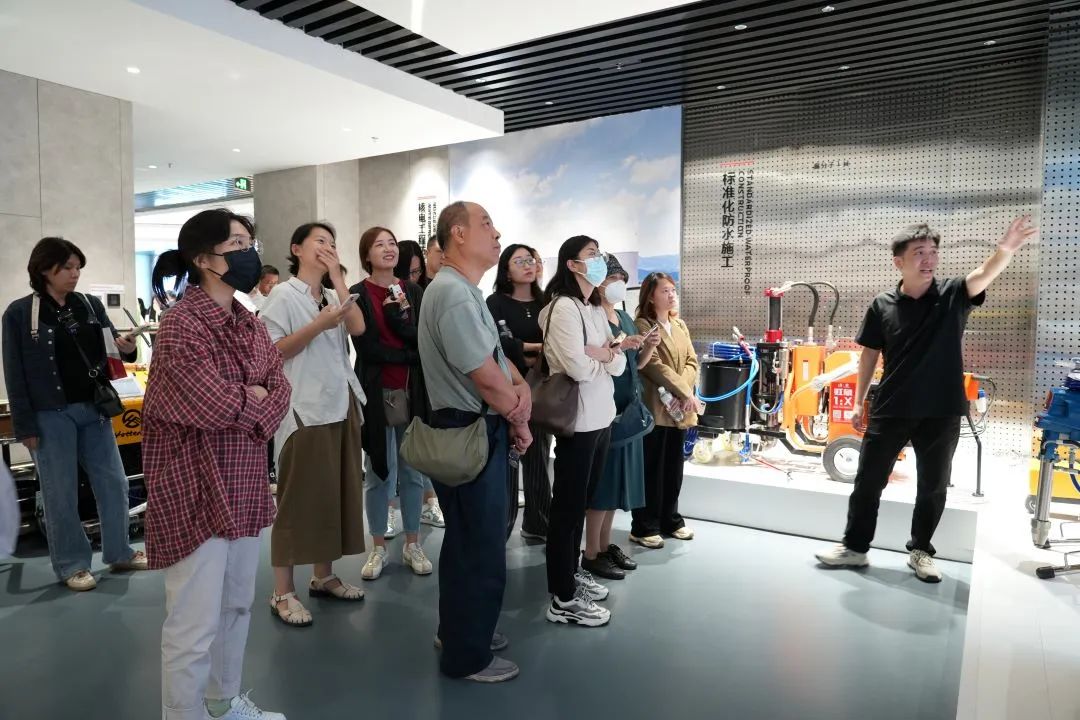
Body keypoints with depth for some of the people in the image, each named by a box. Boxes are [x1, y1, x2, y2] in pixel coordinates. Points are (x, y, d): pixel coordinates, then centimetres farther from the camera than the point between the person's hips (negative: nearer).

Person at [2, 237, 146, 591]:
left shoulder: (91, 305, 5)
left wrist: (126, 349, -15)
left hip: (93, 409, 4)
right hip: (51, 415, -4)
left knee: (114, 483, 9)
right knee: (61, 494, 5)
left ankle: (119, 553, 24)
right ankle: (72, 565, 19)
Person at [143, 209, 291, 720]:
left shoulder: (247, 322, 9)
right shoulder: (181, 325, -17)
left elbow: (280, 390, 2)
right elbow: (216, 407, -23)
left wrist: (241, 406, -15)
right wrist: (257, 399, -6)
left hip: (243, 483, 9)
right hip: (196, 490, -9)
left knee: (237, 606, 21)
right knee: (194, 628, 1)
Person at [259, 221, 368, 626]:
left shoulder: (333, 296, 15)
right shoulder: (284, 295, -3)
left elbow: (358, 328, -3)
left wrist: (337, 278, -2)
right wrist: (317, 326, -19)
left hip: (342, 405, 7)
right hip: (304, 410, -7)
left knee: (336, 493, 12)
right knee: (298, 498, -2)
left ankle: (324, 576, 26)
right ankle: (283, 593, 8)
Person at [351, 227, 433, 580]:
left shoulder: (413, 291, 7)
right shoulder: (358, 295, -3)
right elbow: (367, 347, -12)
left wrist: (400, 315, -15)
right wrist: (411, 354, -10)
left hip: (413, 391, 3)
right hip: (376, 392, -2)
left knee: (412, 471, 9)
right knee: (377, 473, 6)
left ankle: (412, 544, 22)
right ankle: (379, 548, 20)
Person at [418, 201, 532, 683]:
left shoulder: (467, 292, 14)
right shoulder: (452, 292, -21)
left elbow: (497, 357, 17)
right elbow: (485, 377, -22)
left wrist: (523, 388, -1)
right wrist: (519, 421, -7)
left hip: (479, 430, 11)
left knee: (469, 540, 22)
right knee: (479, 547, 3)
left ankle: (461, 631, 40)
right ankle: (467, 656, 21)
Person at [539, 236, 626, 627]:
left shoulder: (598, 310, 13)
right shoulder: (563, 307, -14)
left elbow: (620, 365, 8)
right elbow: (579, 368, -22)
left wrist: (604, 354, -13)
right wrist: (605, 356, -3)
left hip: (601, 416, 9)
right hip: (577, 419, -9)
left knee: (582, 501, 17)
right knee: (568, 504, -1)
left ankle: (571, 573, 31)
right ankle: (563, 598, 9)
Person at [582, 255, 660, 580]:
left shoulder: (625, 317, 15)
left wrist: (649, 347, 0)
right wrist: (618, 346, -25)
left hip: (627, 407, 8)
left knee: (618, 476, 12)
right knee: (601, 478, -3)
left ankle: (605, 544, 24)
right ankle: (591, 553, 8)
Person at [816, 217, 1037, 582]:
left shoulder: (953, 294, -3)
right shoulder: (882, 306, -2)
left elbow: (984, 274, -23)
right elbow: (870, 354, 4)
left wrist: (1006, 249, -45)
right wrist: (859, 402, 3)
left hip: (941, 412, 0)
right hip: (891, 410, 0)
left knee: (934, 487, 11)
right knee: (868, 480, 7)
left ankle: (920, 551, 30)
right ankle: (855, 547, 22)